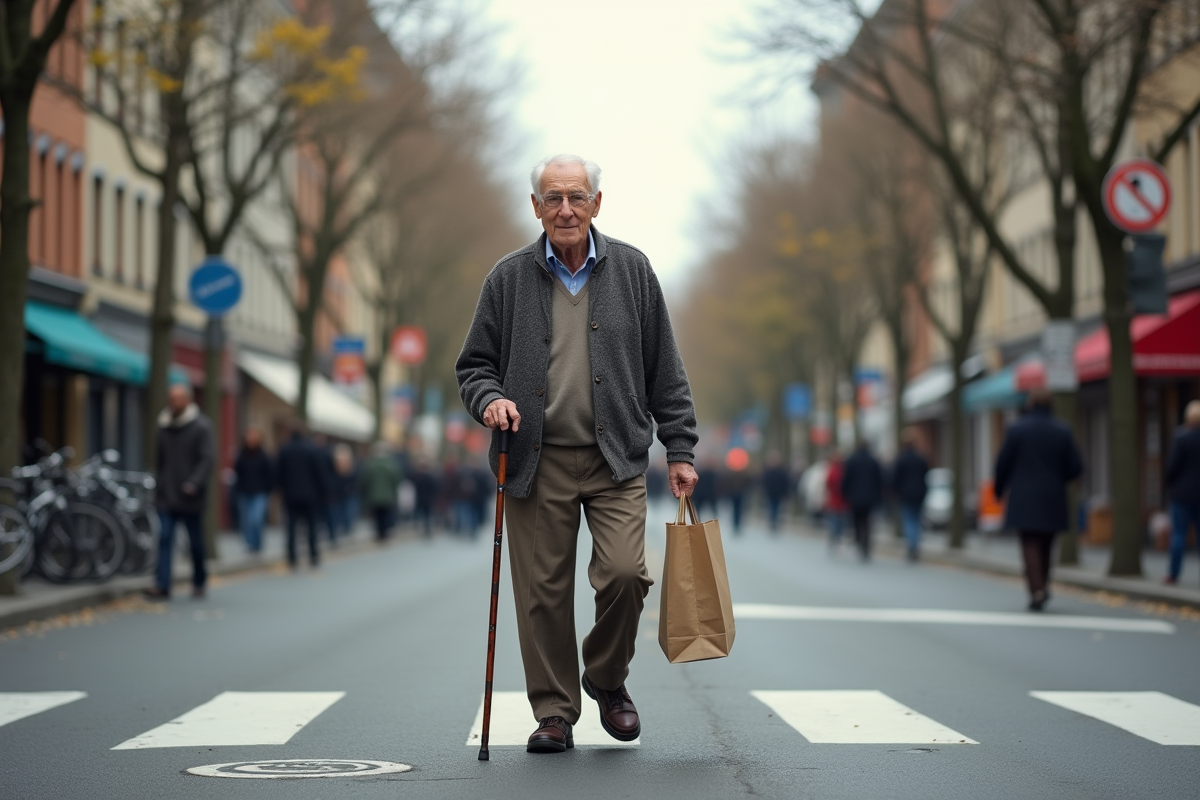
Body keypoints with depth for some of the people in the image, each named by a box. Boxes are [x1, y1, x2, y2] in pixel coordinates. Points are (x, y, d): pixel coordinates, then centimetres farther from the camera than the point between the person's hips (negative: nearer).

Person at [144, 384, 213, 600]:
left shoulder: (201, 426, -4)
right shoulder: (163, 425, 11)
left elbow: (206, 460, -11)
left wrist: (193, 483, -23)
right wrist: (158, 483, 14)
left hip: (190, 496, -4)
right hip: (167, 496, 4)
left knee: (196, 541, 6)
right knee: (164, 538, -6)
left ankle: (198, 583, 19)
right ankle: (162, 585, -11)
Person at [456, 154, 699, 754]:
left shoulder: (631, 271, 7)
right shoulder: (509, 279, 6)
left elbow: (664, 371, 9)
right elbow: (474, 365, 11)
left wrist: (679, 450, 4)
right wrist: (490, 399, -11)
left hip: (616, 461, 0)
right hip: (536, 463, 0)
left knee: (624, 573, -14)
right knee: (543, 592, 0)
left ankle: (608, 680, 13)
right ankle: (554, 713, 14)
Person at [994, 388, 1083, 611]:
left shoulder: (1017, 429, -6)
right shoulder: (1062, 431, 1)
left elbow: (1003, 463, -4)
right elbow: (1075, 467, 0)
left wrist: (999, 489, 12)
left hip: (1024, 498, -2)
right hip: (1052, 499, 2)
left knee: (1030, 545, -1)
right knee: (1045, 545, 18)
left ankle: (1037, 591, -13)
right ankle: (1043, 585, 13)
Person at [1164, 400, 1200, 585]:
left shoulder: (1182, 438, -12)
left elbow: (1173, 465, -11)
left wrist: (1169, 485, 6)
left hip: (1183, 492, -4)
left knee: (1179, 533, -1)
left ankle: (1174, 573, -1)